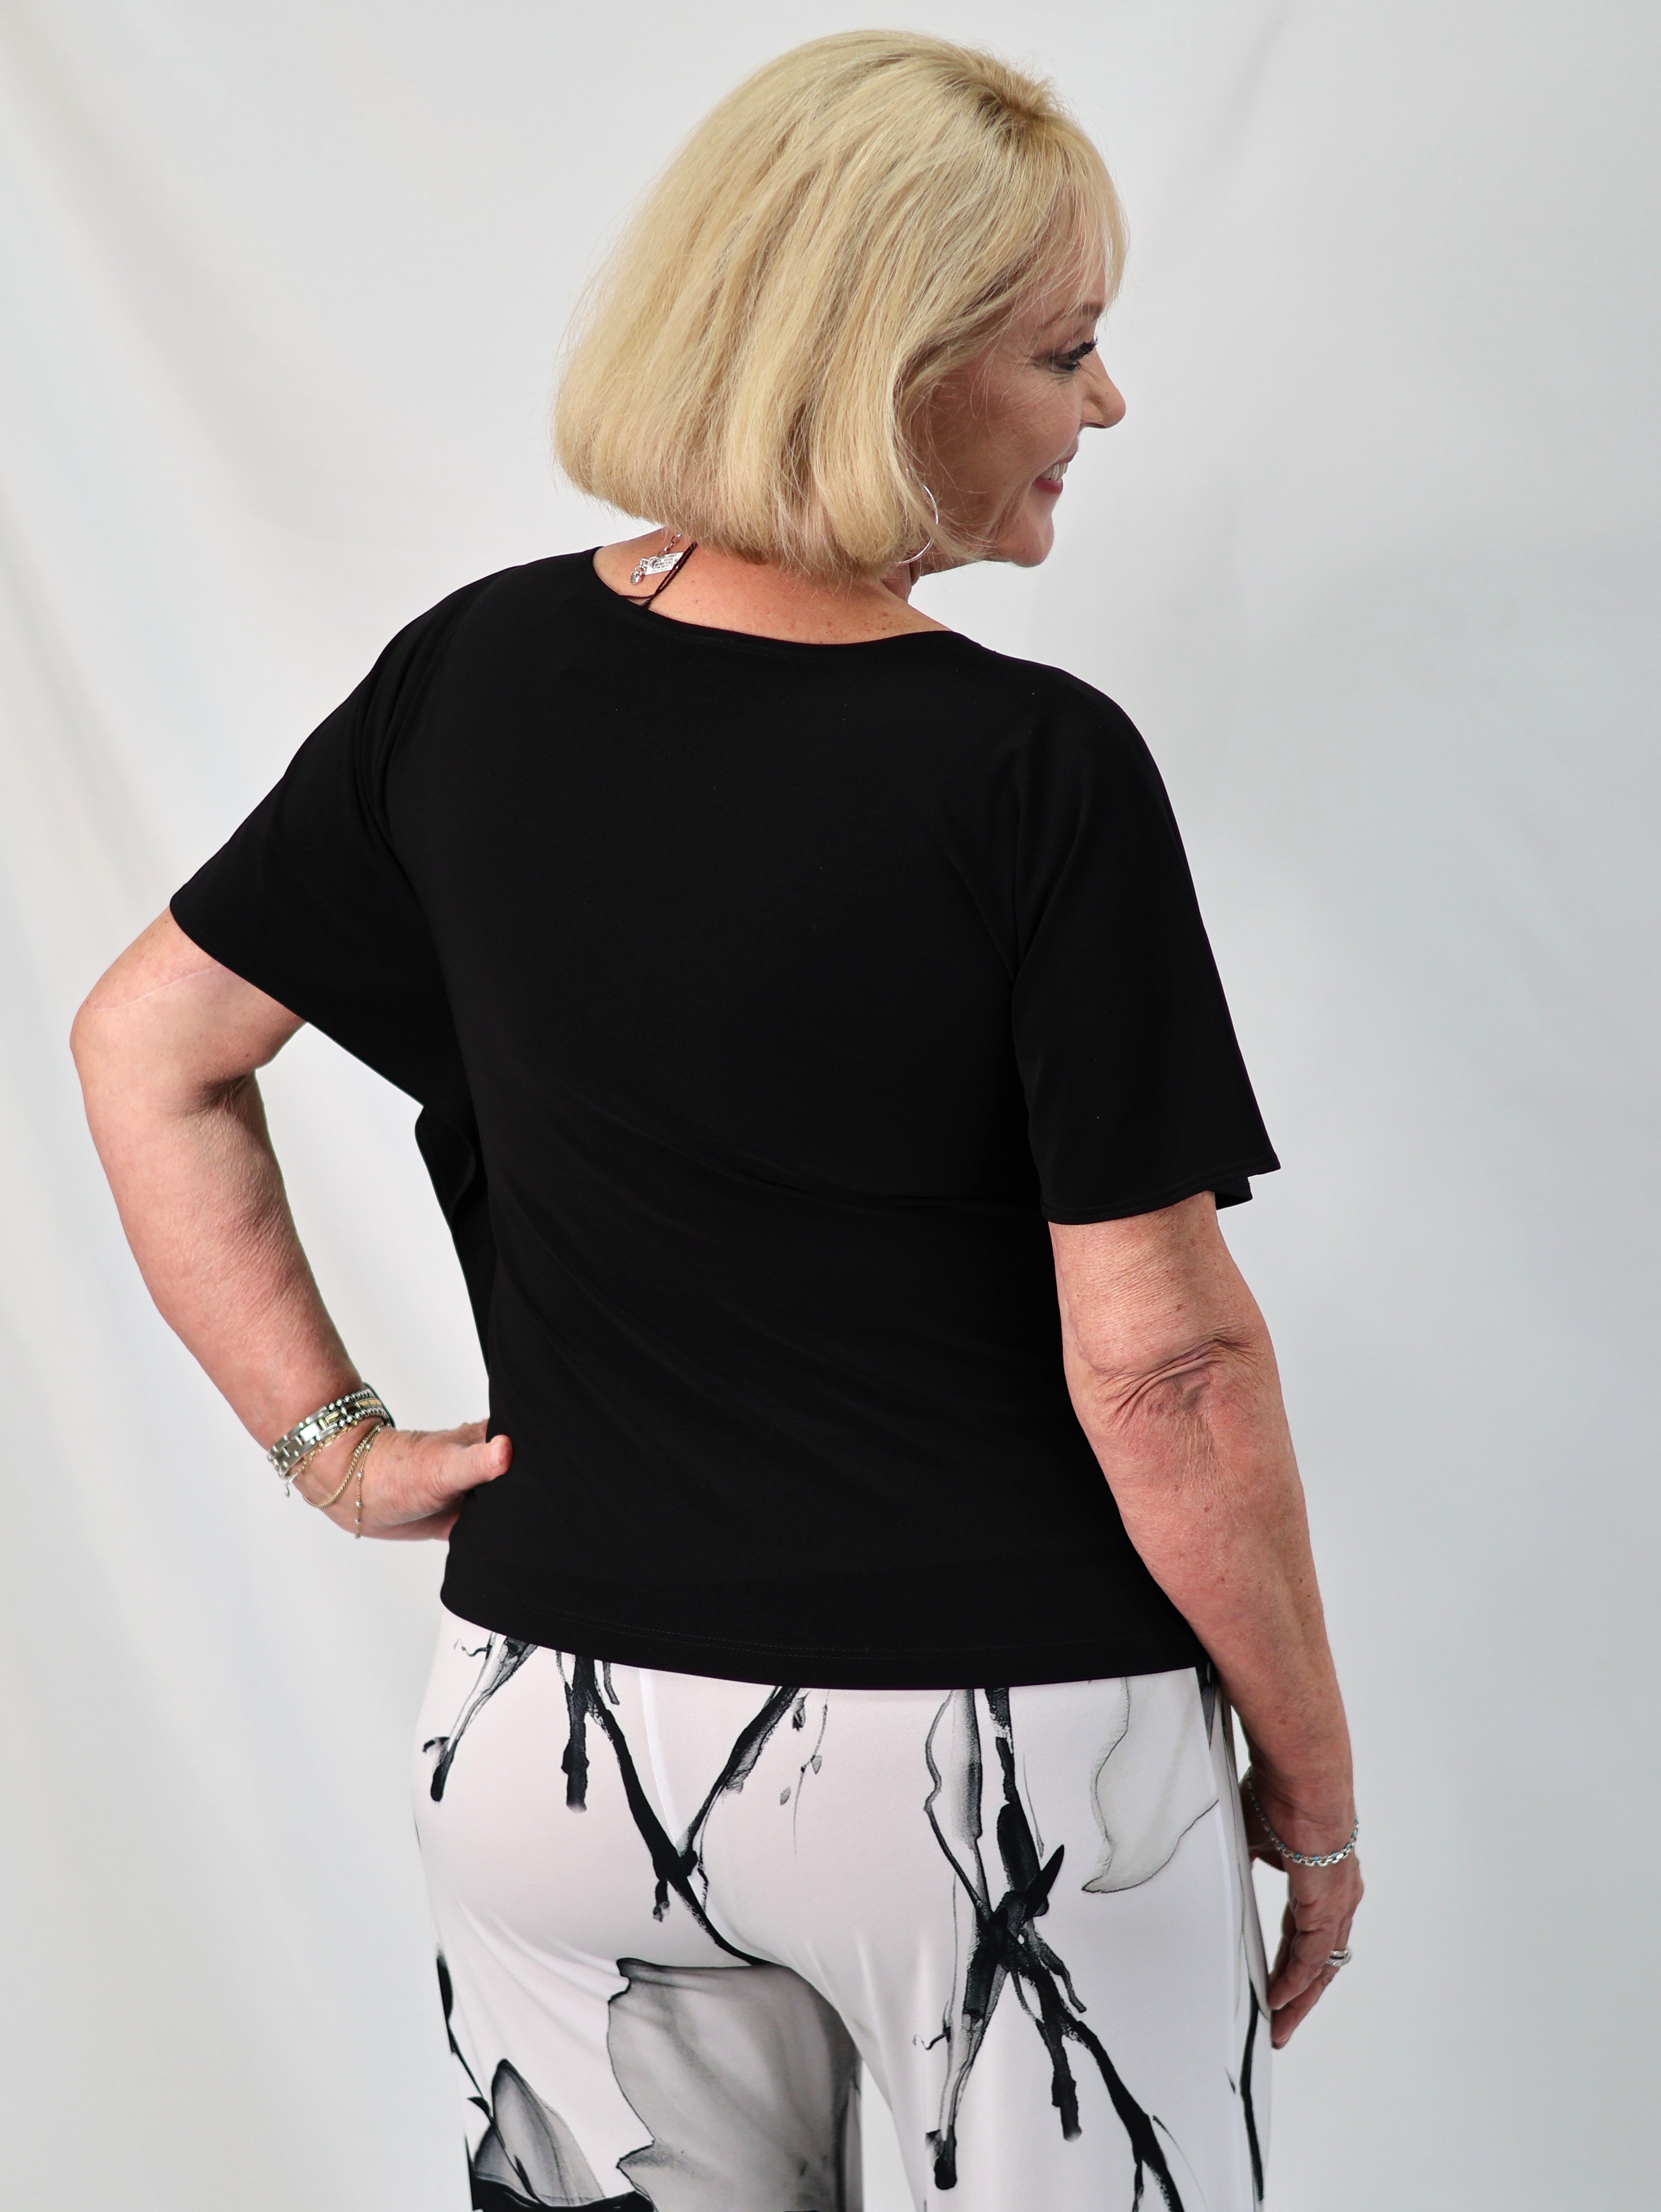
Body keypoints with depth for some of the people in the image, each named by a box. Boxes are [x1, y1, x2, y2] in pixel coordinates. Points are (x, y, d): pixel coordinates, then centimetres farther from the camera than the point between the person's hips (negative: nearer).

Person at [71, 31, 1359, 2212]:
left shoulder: (476, 677, -2)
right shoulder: (1036, 773, -18)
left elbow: (148, 1042, 6)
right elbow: (1161, 1357, -16)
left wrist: (332, 1438, 7)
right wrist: (1314, 1776, -4)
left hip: (552, 1702, 5)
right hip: (996, 1758, -4)